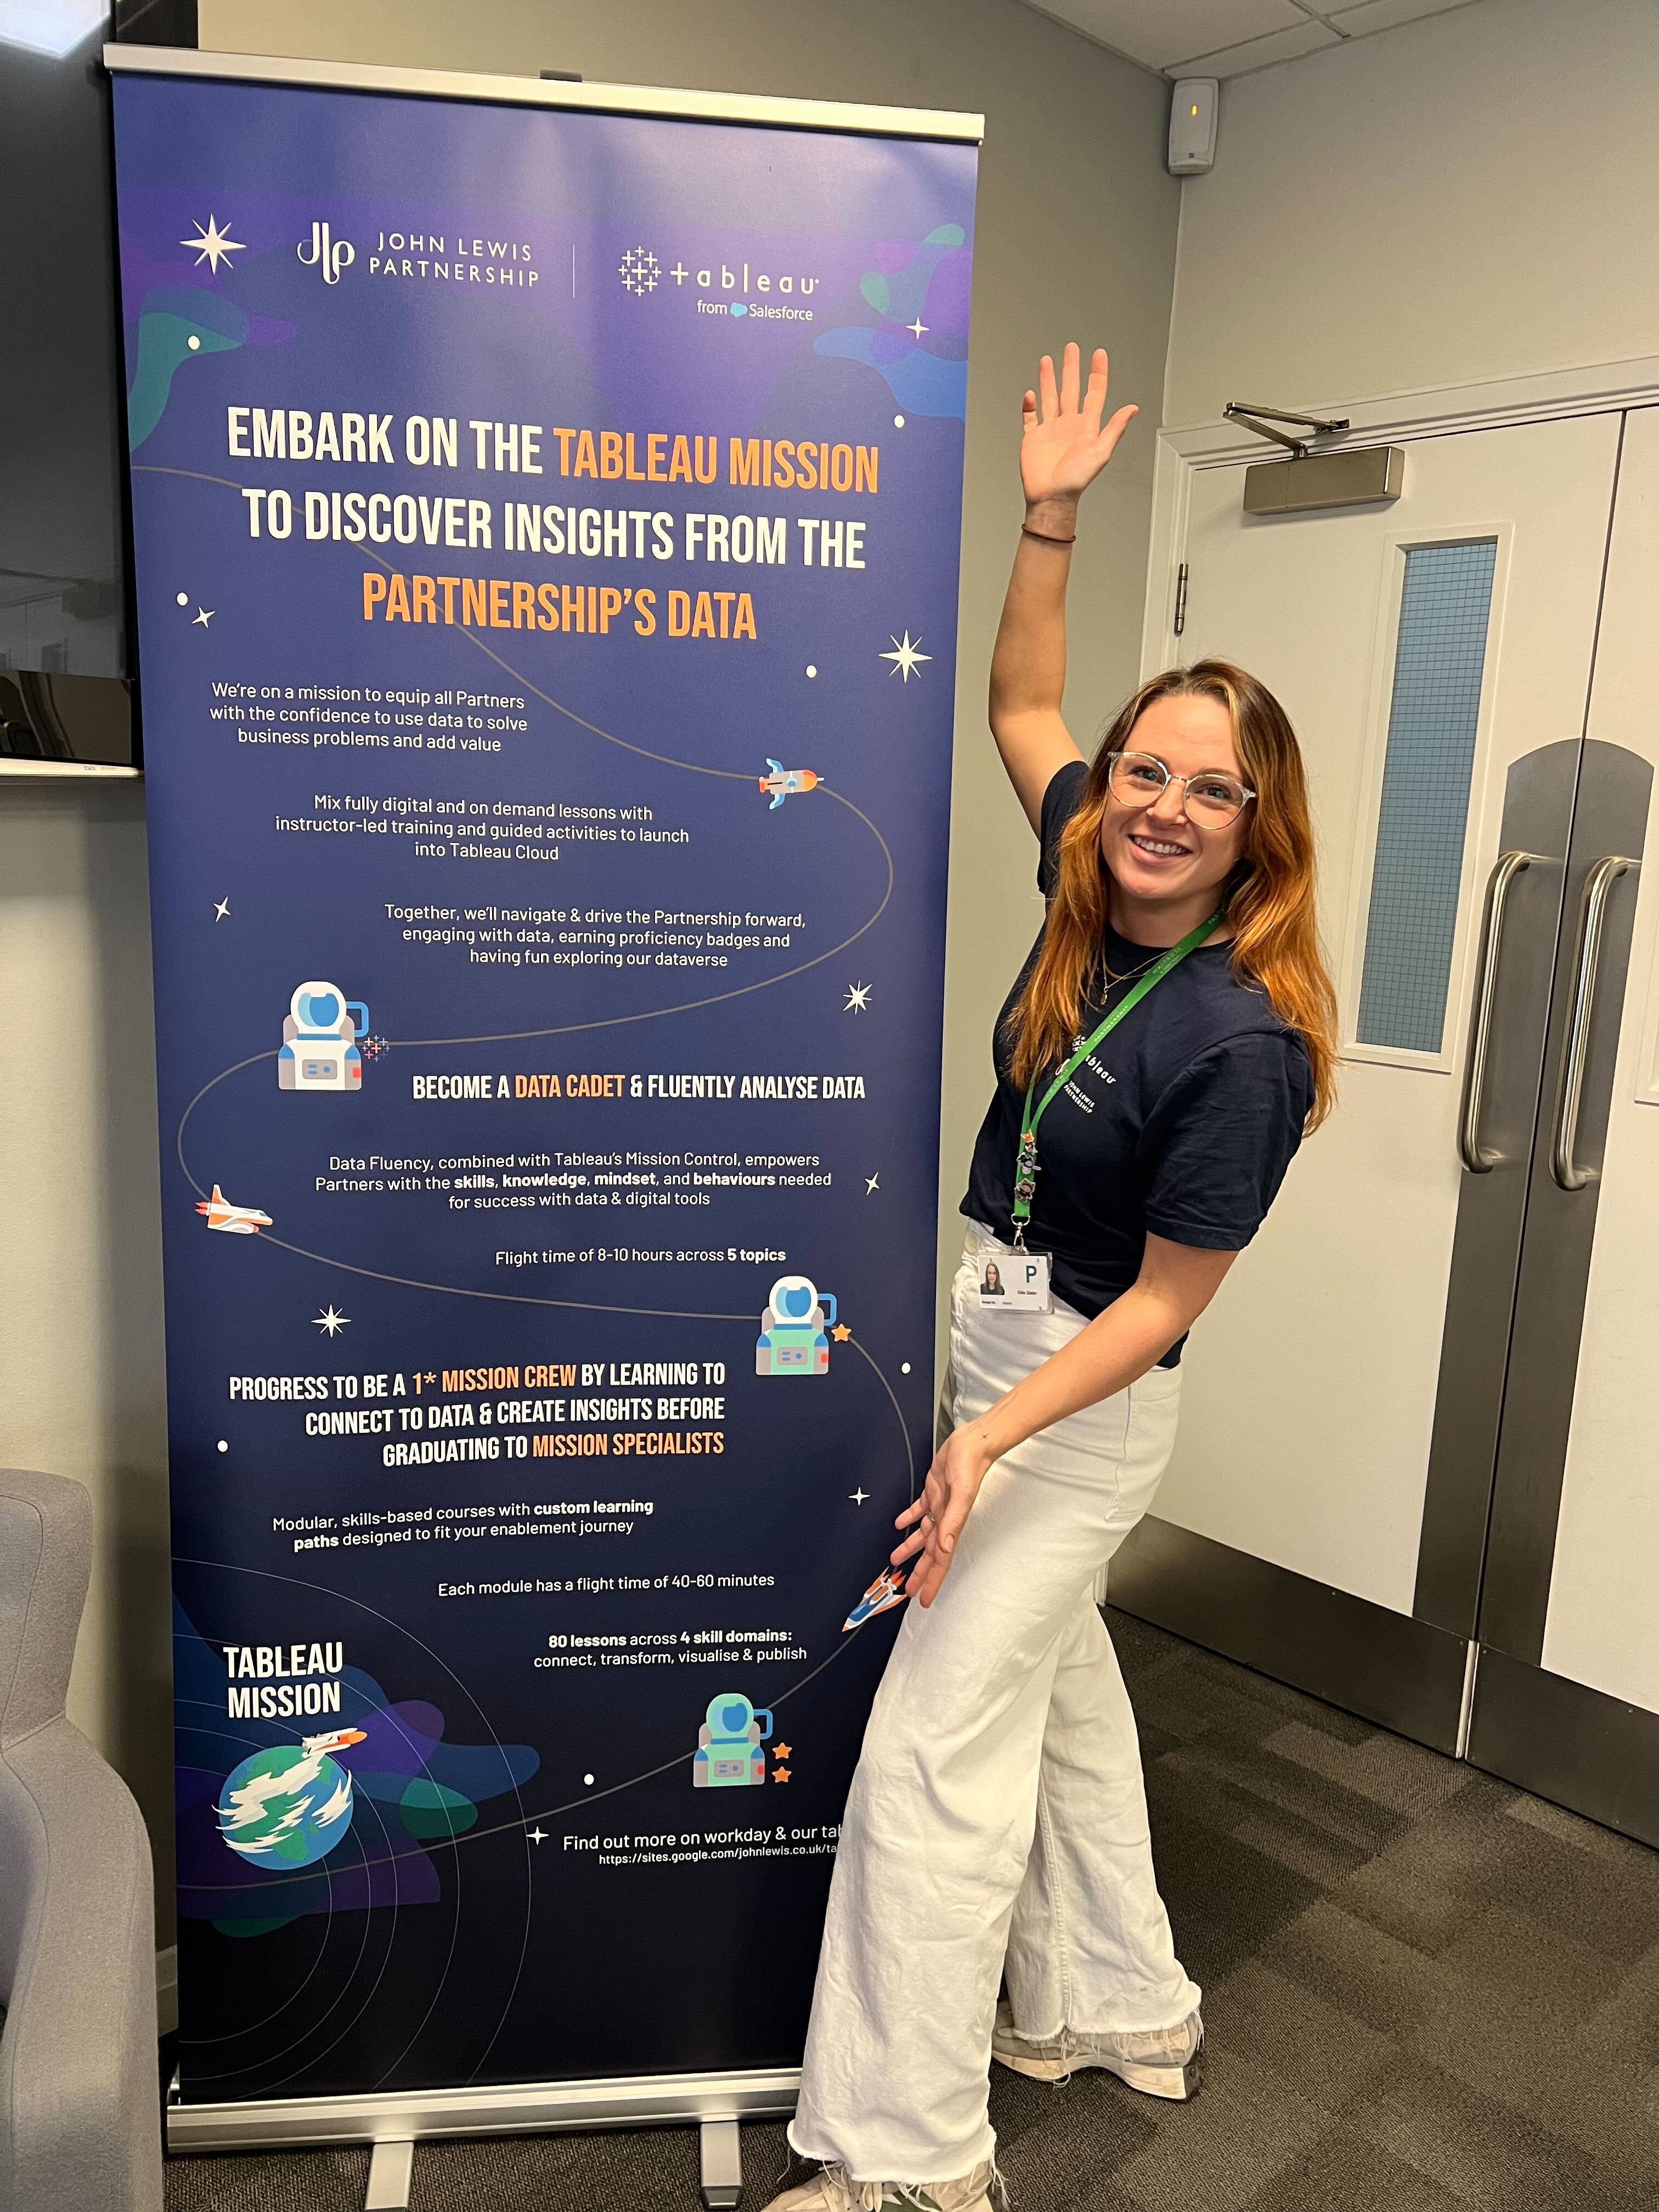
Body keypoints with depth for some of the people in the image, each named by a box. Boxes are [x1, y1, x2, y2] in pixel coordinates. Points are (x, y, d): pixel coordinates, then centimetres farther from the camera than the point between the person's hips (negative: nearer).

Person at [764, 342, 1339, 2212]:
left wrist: (990, 1438, -26)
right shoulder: (1096, 894, -4)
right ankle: (1118, 2012, 41)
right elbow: (1018, 707, 10)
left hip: (1078, 1395, -8)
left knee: (937, 1744, -3)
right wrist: (1050, 520, 0)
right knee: (1058, 1691, 20)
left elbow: (1163, 1302, -19)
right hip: (974, 1336, 8)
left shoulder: (1244, 1040, -24)